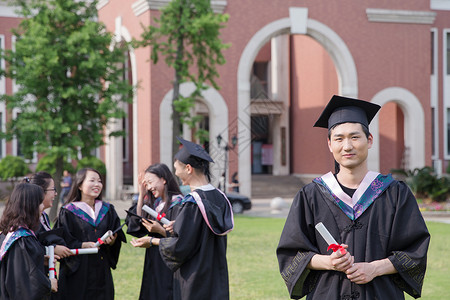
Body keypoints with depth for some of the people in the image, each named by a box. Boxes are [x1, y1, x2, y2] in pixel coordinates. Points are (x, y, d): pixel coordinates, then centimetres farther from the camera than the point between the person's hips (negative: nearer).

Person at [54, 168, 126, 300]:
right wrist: (84, 245, -20)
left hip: (102, 273, 4)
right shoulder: (68, 212, -3)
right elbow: (63, 242, -9)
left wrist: (112, 241, -11)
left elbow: (118, 240, 10)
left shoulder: (108, 210, 11)